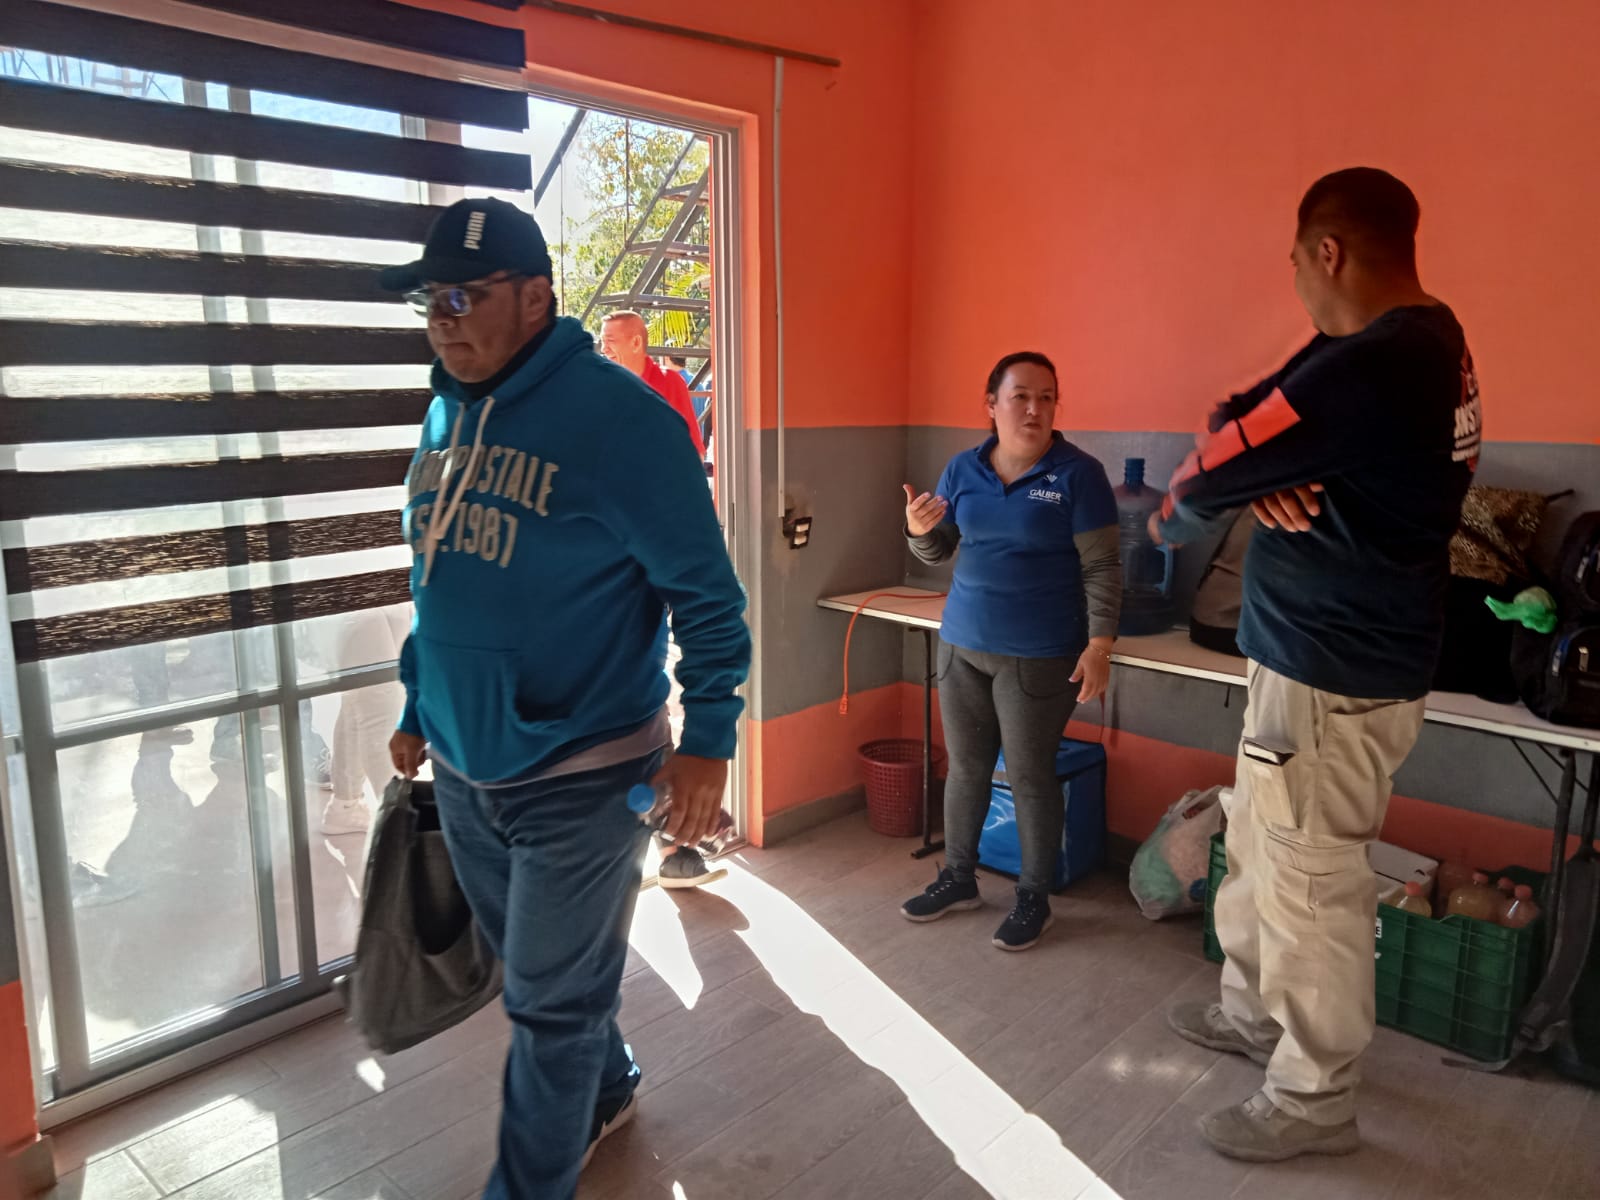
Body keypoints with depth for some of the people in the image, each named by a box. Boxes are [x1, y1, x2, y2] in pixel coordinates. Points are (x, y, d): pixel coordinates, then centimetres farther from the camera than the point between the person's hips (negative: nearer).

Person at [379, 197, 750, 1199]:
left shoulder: (618, 416, -16)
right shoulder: (446, 414, 7)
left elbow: (706, 591, -14)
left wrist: (709, 736, -17)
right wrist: (417, 709, 20)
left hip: (580, 774, -7)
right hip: (463, 768, 7)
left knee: (552, 1002, 8)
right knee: (542, 972, 24)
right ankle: (605, 1089, 49)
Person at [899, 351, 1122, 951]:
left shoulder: (1077, 473, -9)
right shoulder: (963, 469, 4)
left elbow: (1103, 567, -9)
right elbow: (936, 552, 12)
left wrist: (1100, 644, -16)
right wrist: (920, 528, -11)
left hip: (1039, 656, -4)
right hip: (962, 644, 5)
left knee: (1030, 776, 5)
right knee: (965, 767, 14)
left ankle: (1033, 899, 22)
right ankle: (958, 878, 31)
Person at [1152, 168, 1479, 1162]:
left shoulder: (1364, 369, -26)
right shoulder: (1422, 340, 9)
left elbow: (1198, 484, -18)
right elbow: (1236, 422, 9)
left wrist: (1173, 516, 4)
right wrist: (1258, 474, -12)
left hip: (1334, 672, -10)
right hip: (1335, 650, 10)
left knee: (1308, 882, 4)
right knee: (1263, 846, 23)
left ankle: (1315, 1098, 22)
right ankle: (1257, 1010, 41)